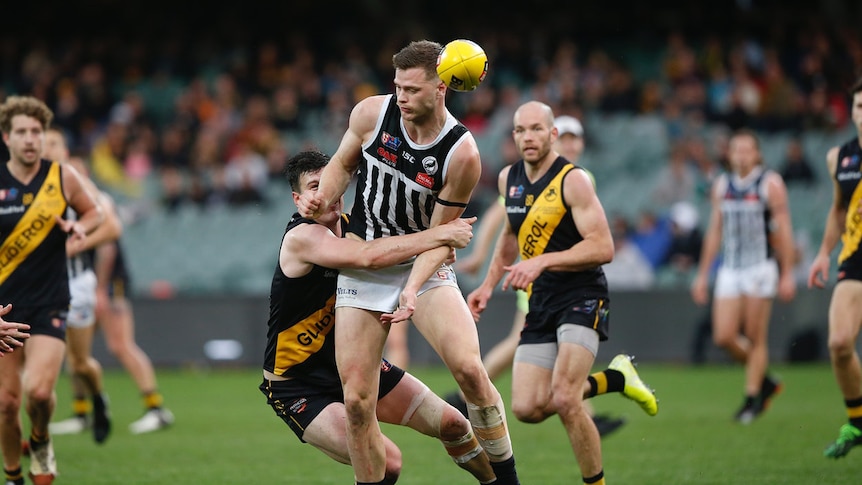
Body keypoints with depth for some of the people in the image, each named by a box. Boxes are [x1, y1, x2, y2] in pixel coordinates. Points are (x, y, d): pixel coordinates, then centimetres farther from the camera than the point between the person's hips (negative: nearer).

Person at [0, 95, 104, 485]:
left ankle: (40, 442, 13)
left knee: (38, 390, -20)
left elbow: (94, 212, 16)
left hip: (49, 306, -1)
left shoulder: (63, 177, -1)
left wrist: (80, 227, -7)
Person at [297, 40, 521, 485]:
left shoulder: (462, 154, -18)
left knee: (468, 368, -22)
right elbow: (343, 164, 11)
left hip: (424, 266, -2)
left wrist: (413, 290, -27)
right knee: (357, 400, -6)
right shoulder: (371, 113, -10)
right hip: (362, 269, 2)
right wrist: (322, 199, -9)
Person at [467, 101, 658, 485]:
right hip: (540, 303, 7)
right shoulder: (508, 179, 9)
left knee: (563, 400, -22)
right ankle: (613, 379, 19)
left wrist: (542, 262, -27)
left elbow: (603, 248, -20)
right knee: (527, 408, -3)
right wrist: (488, 284, 21)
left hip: (582, 298, -7)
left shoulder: (573, 180, -14)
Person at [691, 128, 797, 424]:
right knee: (724, 337, -4)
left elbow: (784, 231, -4)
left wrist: (787, 275, -9)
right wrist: (702, 275, 15)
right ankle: (764, 381, 17)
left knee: (756, 339, -4)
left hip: (760, 267, -5)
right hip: (729, 269, 5)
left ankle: (752, 398, 5)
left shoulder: (770, 184, -3)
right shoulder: (721, 185, 12)